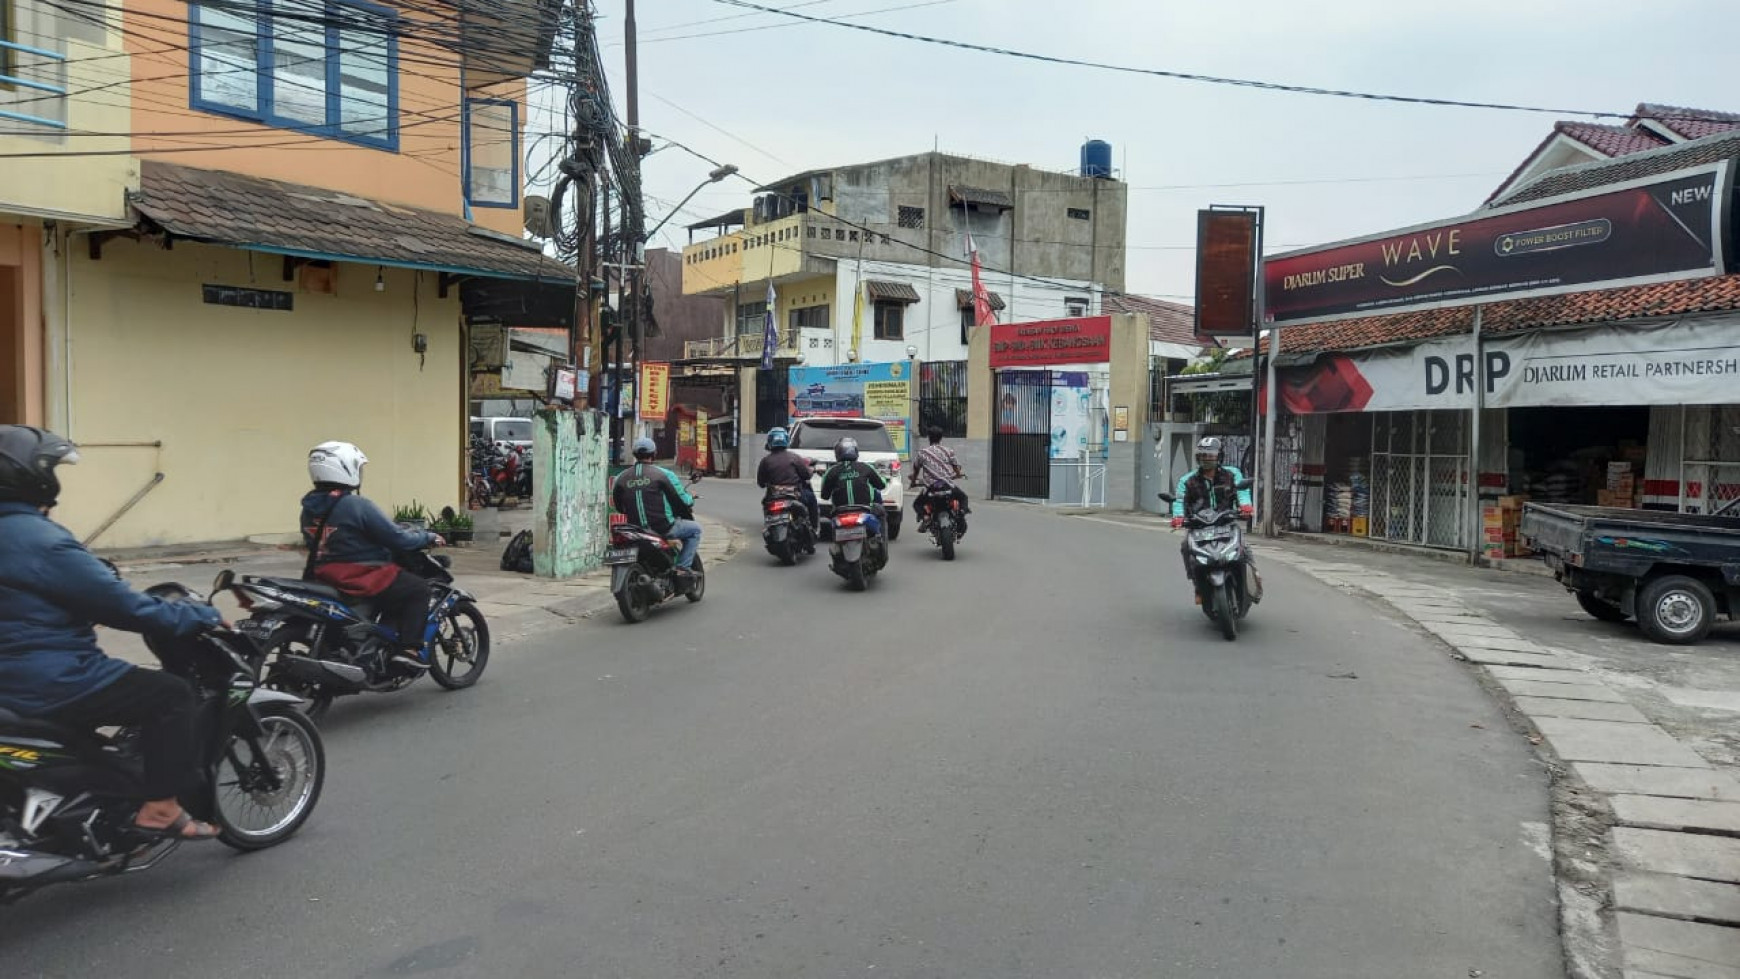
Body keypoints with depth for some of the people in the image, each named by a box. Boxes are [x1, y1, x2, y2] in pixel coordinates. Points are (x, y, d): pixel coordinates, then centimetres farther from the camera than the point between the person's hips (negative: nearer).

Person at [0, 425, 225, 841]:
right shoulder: (42, 540, -23)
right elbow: (122, 606, -22)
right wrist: (202, 616, -12)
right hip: (49, 681, -11)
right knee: (170, 694, -6)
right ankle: (160, 807, -7)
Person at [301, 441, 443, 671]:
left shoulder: (309, 508, 6)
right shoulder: (357, 506, -19)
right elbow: (396, 538, -17)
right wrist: (428, 538, 1)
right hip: (361, 579, -9)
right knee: (418, 588, 3)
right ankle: (409, 648, -6)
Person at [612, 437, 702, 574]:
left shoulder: (621, 478, 2)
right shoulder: (664, 474, -10)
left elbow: (619, 507, 11)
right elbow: (681, 499, -5)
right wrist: (690, 503, 19)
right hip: (663, 529, -5)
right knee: (695, 529, 16)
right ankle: (682, 567, 5)